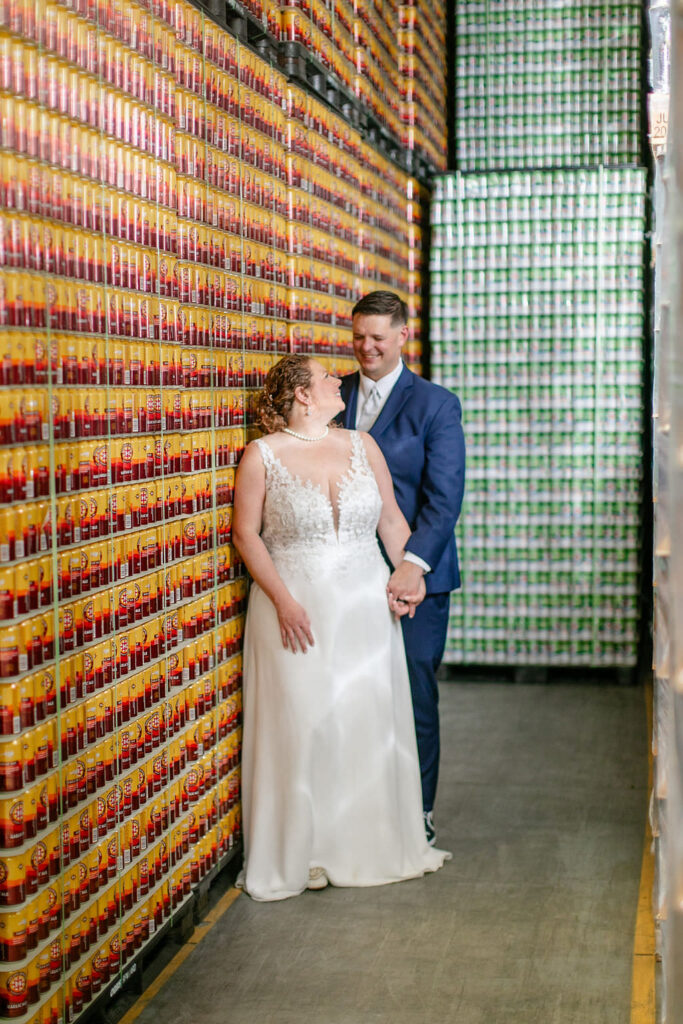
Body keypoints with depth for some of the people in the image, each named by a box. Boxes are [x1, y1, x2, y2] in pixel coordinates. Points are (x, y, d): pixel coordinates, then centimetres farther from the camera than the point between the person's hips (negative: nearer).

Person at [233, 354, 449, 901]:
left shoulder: (361, 445, 7)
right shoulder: (262, 455, -4)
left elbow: (391, 517, 11)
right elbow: (246, 533, -5)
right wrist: (282, 600, -14)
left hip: (364, 604, 4)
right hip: (296, 606, -4)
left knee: (373, 718, 7)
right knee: (301, 723, -1)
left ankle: (372, 843, 23)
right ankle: (304, 851, 12)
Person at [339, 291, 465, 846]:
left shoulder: (436, 404, -2)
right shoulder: (335, 395, 10)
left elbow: (445, 495, -8)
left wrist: (415, 563, -20)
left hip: (413, 575, -3)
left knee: (414, 695, 4)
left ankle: (419, 812, 17)